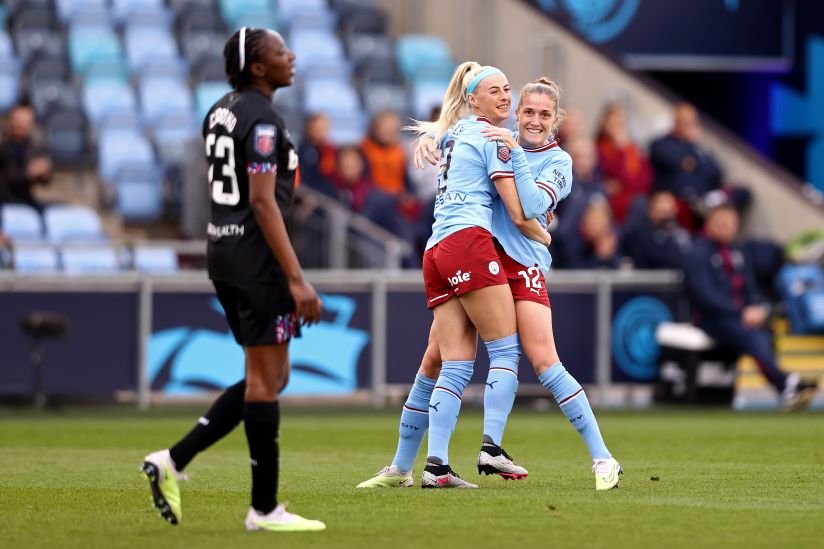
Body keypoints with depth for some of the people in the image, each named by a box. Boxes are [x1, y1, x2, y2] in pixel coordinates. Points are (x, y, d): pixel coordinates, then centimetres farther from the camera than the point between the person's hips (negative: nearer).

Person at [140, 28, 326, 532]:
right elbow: (263, 203, -20)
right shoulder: (262, 119, -15)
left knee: (271, 377, 15)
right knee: (266, 380, -2)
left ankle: (174, 460, 9)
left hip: (223, 249, 9)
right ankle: (264, 508, 4)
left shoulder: (221, 112, 14)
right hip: (258, 256, -9)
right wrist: (296, 279, -21)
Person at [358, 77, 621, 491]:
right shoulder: (497, 140, 11)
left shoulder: (558, 161, 0)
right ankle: (400, 468, 14)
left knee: (545, 363, -15)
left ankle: (603, 460, -9)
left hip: (521, 265, -4)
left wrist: (514, 152, -23)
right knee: (434, 359, 3)